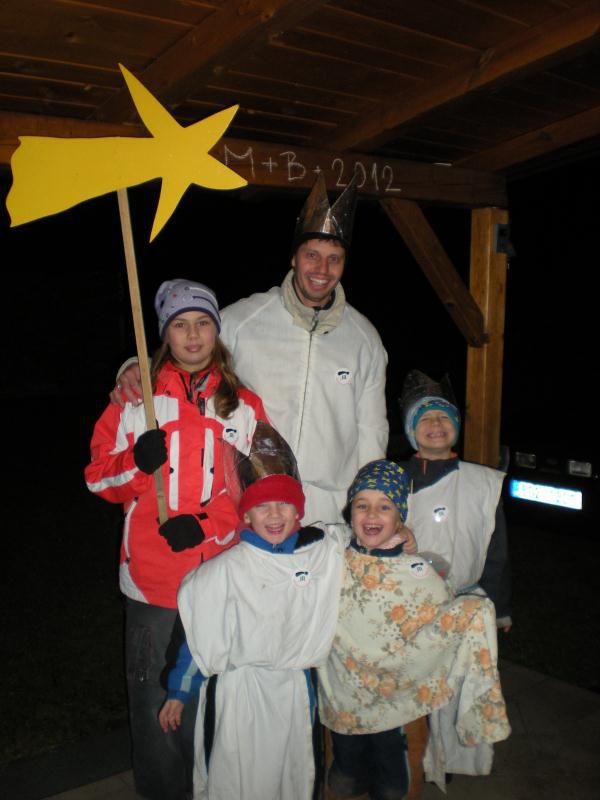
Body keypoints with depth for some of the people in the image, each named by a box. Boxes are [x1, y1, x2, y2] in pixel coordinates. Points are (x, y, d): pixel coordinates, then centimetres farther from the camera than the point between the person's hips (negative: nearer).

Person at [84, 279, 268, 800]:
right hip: (151, 575, 0)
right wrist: (136, 462, -19)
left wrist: (208, 524, -11)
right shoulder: (135, 397, 3)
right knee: (153, 689, 9)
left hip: (221, 574, 1)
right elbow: (99, 478, 2)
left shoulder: (245, 406, 6)